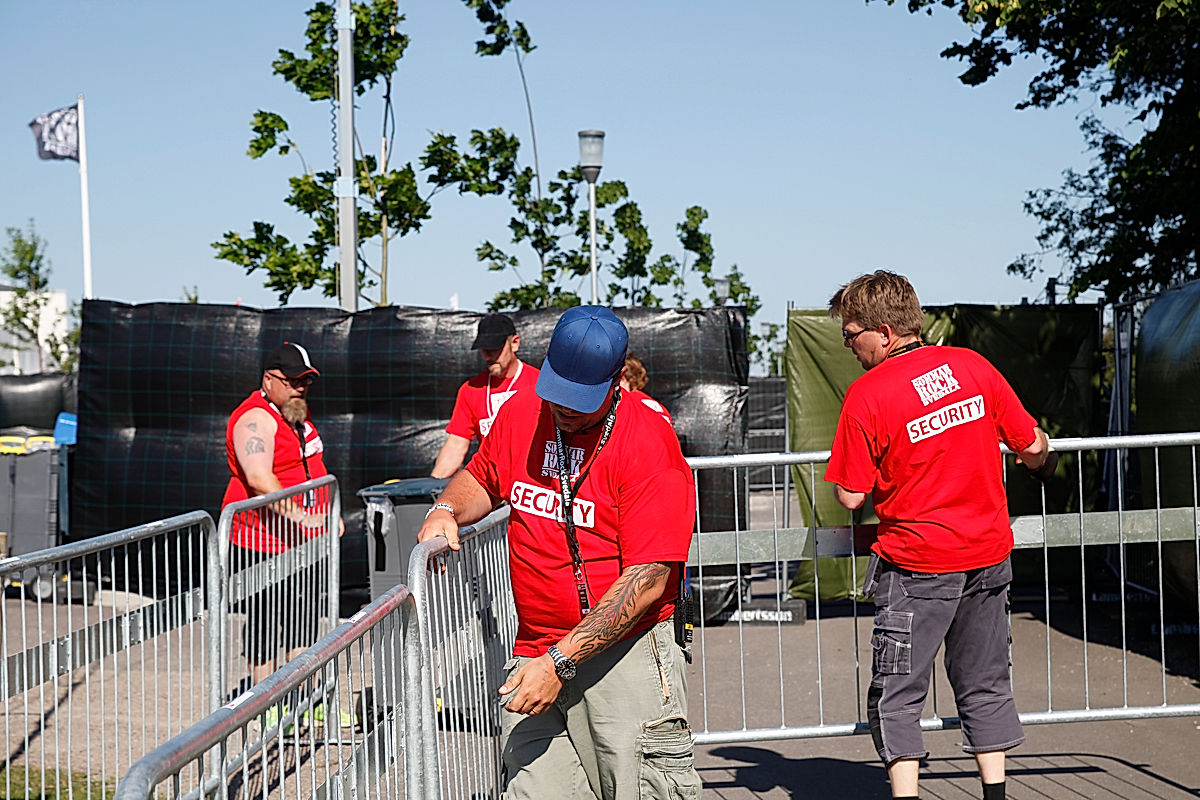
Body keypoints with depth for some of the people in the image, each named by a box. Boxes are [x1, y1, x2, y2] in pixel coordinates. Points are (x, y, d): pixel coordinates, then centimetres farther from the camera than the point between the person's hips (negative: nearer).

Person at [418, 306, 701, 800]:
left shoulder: (648, 440, -11)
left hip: (626, 654, -4)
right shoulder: (519, 415, 7)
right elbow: (481, 480, 30)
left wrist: (560, 662, -20)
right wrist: (448, 510, 6)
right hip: (534, 656, 5)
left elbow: (646, 583, -17)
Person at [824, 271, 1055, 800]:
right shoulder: (972, 366, -1)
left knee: (896, 695, 3)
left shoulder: (866, 395, -14)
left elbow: (851, 496, -11)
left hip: (916, 565, -5)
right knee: (985, 686, 16)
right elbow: (1031, 445, 6)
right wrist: (1042, 463, 28)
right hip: (989, 556, 5)